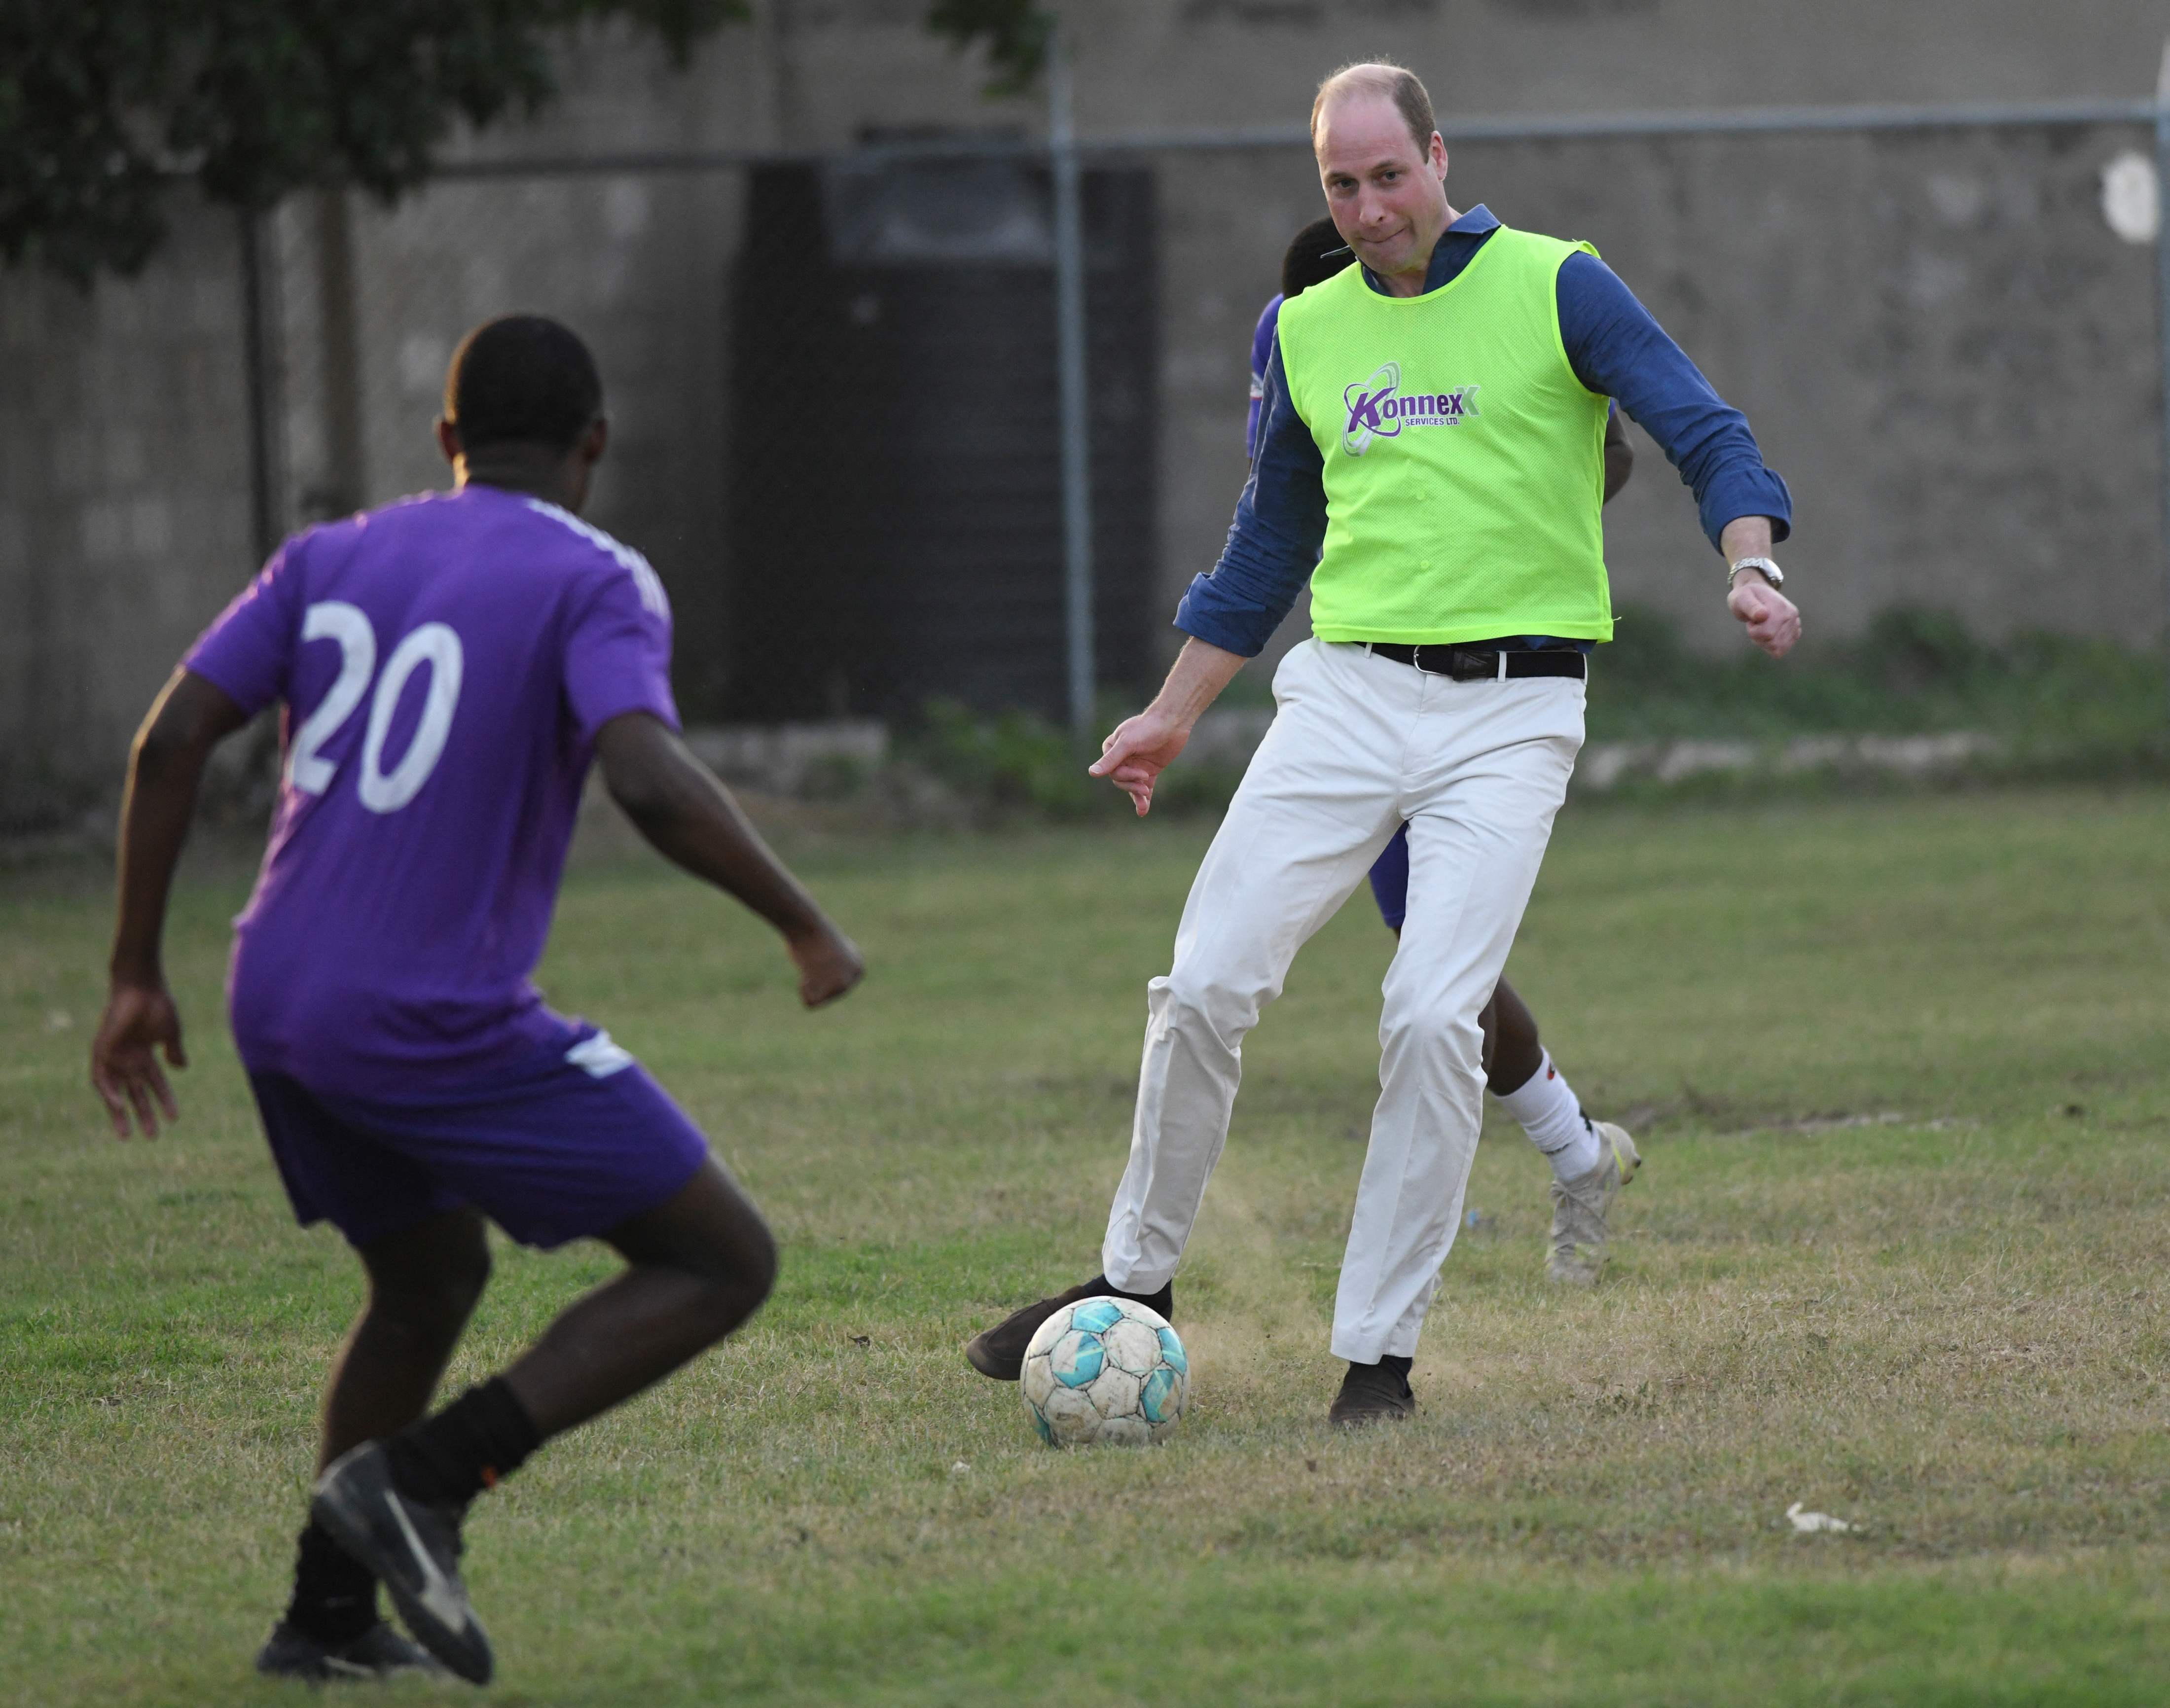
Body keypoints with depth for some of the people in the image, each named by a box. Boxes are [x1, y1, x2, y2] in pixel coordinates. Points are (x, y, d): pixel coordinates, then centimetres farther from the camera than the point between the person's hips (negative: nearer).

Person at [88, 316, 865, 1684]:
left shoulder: (333, 559, 10)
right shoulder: (597, 585, -7)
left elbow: (171, 739, 2)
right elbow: (653, 783, -24)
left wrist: (138, 977, 9)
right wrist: (809, 927, -10)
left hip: (280, 1010, 7)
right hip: (441, 1031, -7)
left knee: (434, 1276, 31)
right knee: (725, 1263, 1)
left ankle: (329, 1616, 25)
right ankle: (422, 1481, -9)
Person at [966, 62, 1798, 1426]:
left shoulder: (1555, 289, 0)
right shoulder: (1308, 332, 13)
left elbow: (1707, 433, -3)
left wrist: (1750, 564, -22)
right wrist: (1175, 715, 23)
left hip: (1511, 711, -4)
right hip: (1346, 693, 4)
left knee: (1434, 1016, -16)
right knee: (1206, 987, -5)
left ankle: (1380, 1352, -5)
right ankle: (1136, 1284, 15)